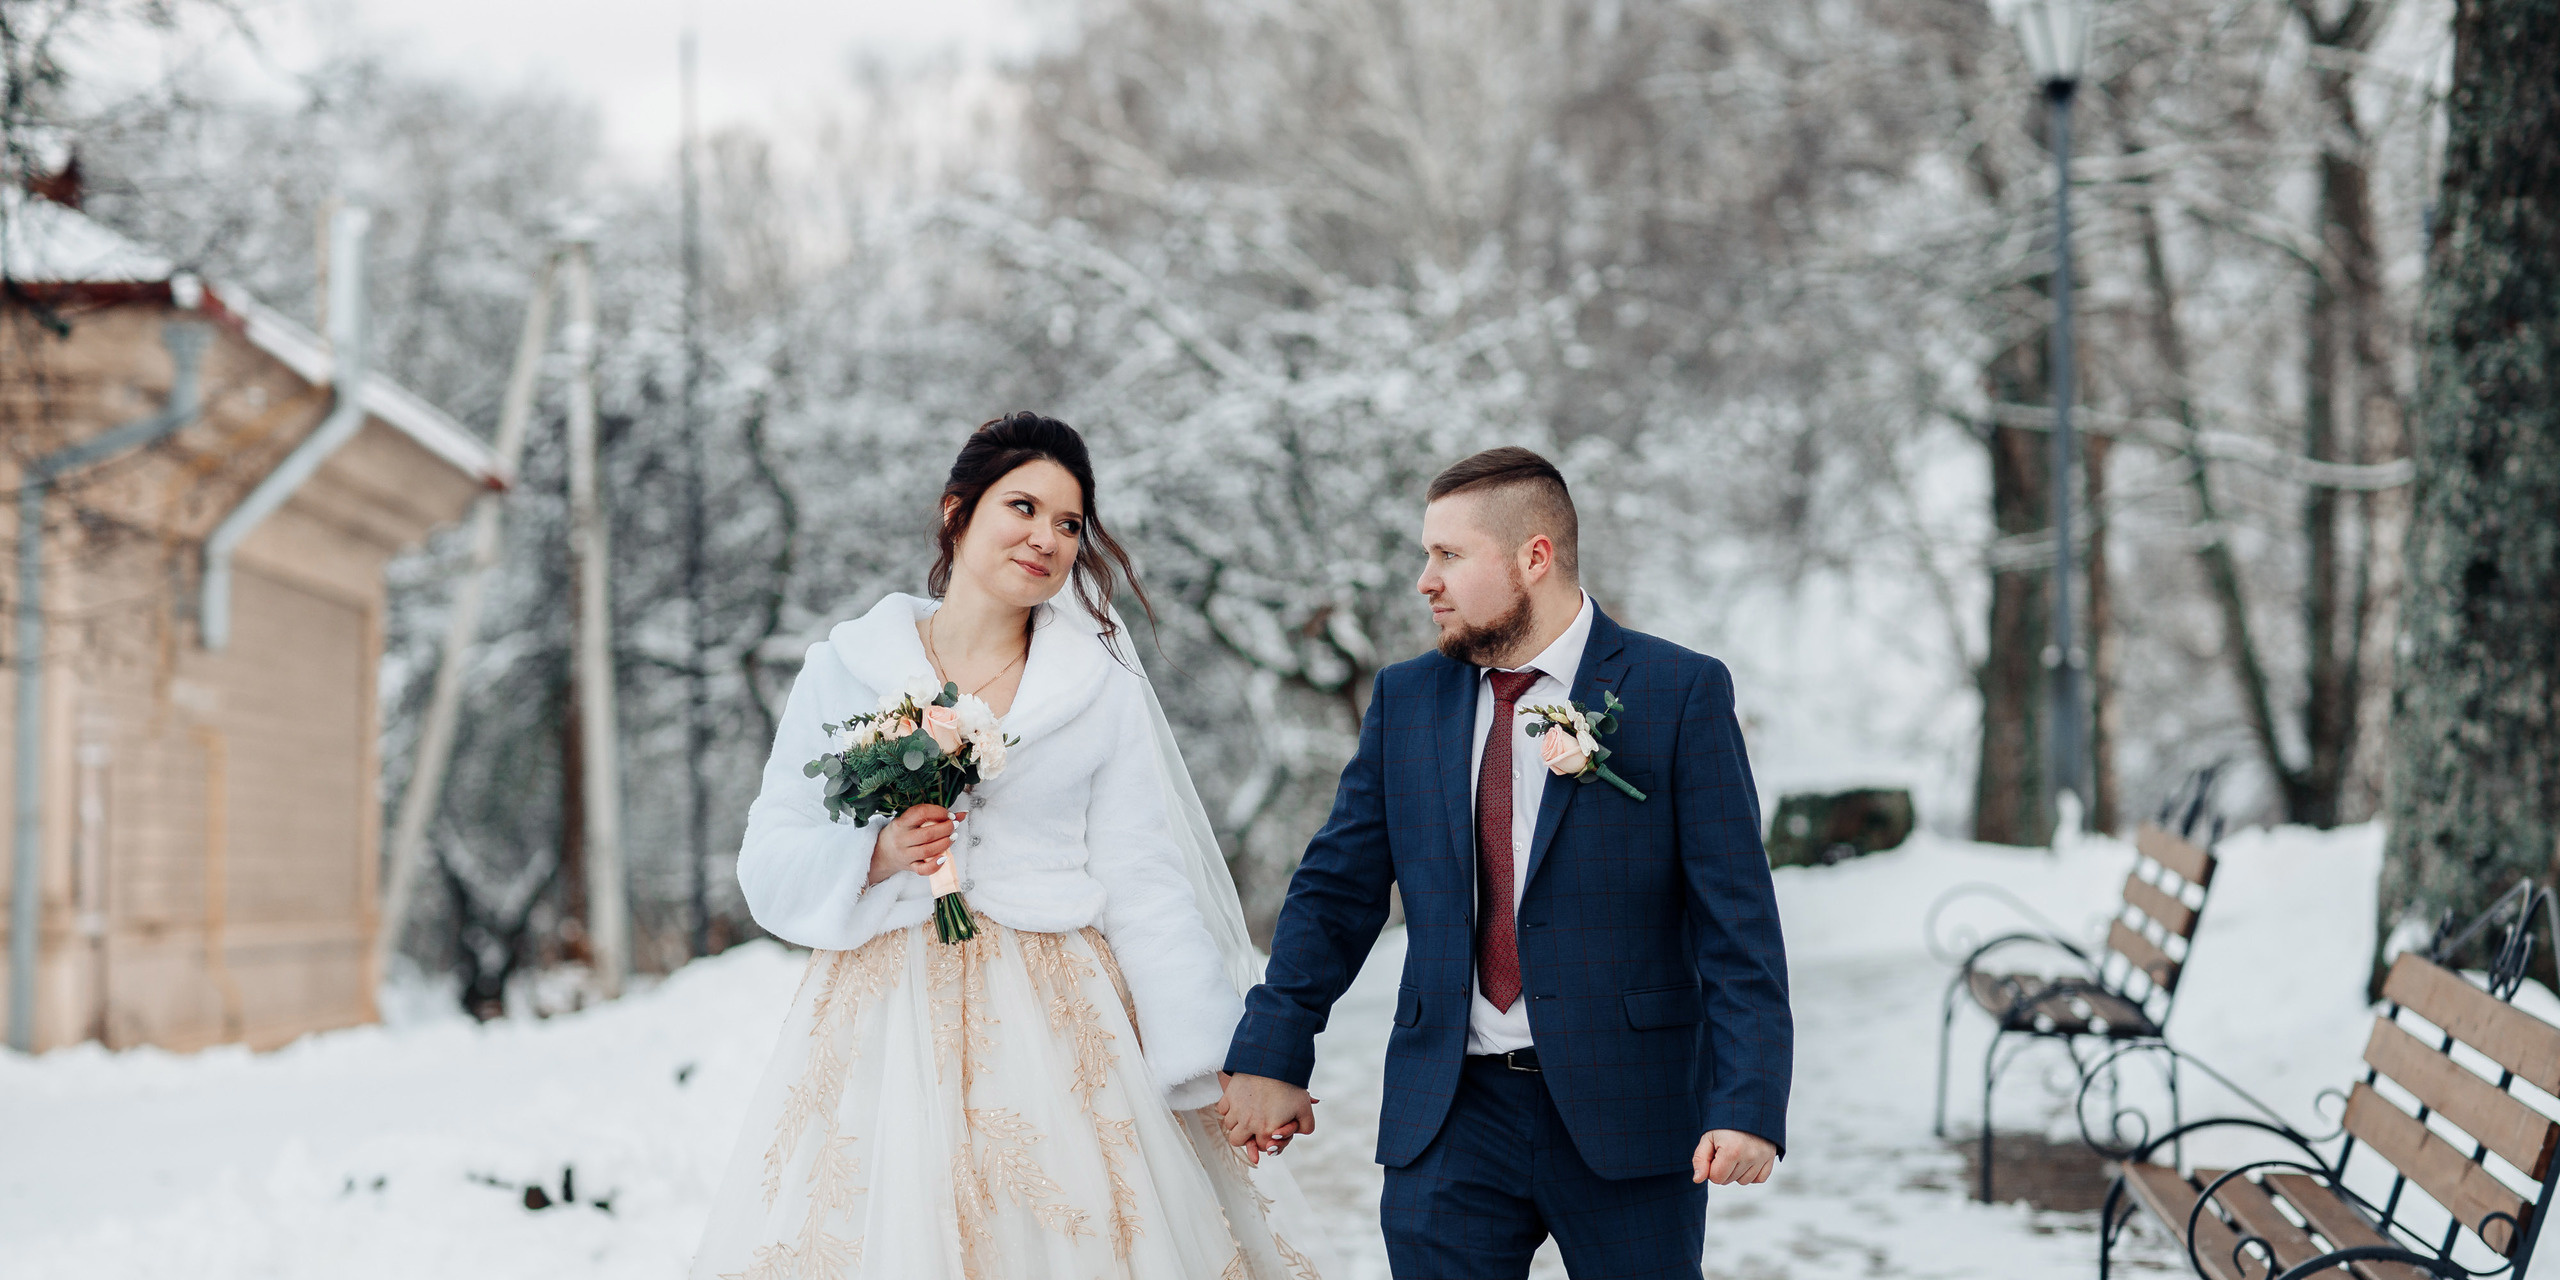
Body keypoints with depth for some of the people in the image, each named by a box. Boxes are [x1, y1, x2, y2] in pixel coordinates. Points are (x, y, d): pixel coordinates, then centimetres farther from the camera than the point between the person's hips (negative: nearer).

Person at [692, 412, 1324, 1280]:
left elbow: (1145, 890, 2)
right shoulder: (846, 666, 5)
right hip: (885, 1019, 0)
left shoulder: (1105, 686, 5)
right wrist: (877, 855, -13)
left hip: (1051, 1027, 0)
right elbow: (771, 859, 7)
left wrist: (1221, 1070, -5)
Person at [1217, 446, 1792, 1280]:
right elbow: (1335, 893, 11)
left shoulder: (1680, 694, -4)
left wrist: (1747, 1105, -16)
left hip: (1627, 1115, -3)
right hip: (1449, 1117, 3)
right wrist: (1272, 1056, 2)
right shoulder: (1405, 701, 8)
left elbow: (1737, 922, -8)